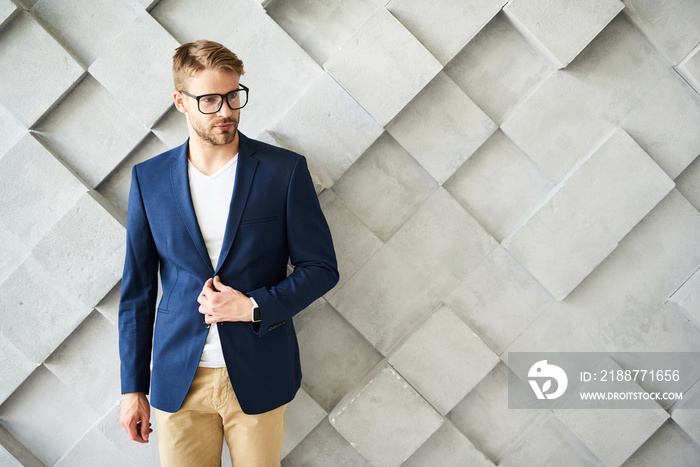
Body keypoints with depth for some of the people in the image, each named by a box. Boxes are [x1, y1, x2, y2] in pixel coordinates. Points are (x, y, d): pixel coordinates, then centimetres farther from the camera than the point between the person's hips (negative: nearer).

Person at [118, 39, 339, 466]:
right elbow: (138, 288, 5)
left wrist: (254, 307, -15)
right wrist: (133, 386, 5)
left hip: (258, 378, -1)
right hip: (178, 381, 1)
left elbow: (322, 267, -1)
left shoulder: (285, 170, -4)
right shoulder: (149, 178, 1)